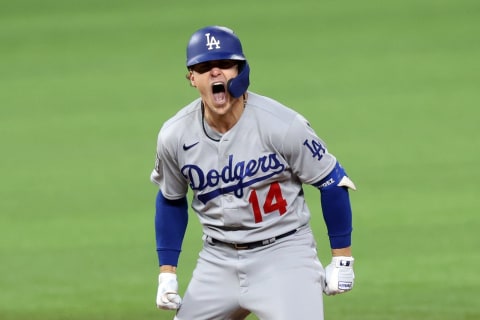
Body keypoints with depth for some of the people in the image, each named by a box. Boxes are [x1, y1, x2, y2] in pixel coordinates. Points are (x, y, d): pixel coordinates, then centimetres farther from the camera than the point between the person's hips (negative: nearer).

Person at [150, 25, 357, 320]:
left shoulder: (282, 125, -18)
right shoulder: (175, 136, -5)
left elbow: (332, 182, -6)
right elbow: (171, 200, 13)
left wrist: (342, 260, -3)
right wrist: (167, 272, 10)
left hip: (284, 253, -5)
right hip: (218, 260, 5)